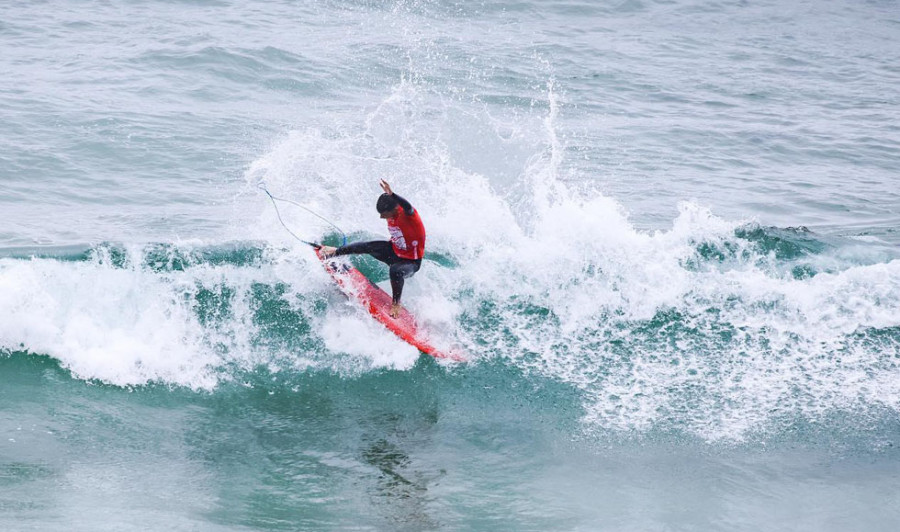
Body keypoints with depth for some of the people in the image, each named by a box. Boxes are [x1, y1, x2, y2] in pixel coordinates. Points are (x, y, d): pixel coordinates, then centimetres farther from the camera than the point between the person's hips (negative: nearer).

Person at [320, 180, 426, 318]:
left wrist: (391, 195, -70)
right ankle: (336, 252, 20)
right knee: (367, 246, -3)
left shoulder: (407, 215, -30)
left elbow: (407, 207, -56)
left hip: (412, 261, -8)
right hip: (394, 251, 8)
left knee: (395, 271, -37)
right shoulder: (391, 215, -5)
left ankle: (396, 303, -14)